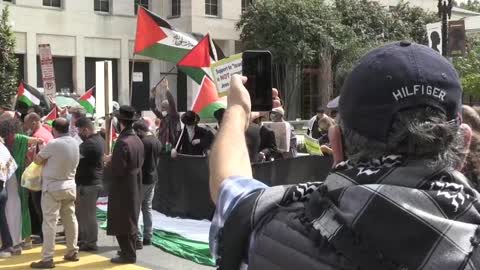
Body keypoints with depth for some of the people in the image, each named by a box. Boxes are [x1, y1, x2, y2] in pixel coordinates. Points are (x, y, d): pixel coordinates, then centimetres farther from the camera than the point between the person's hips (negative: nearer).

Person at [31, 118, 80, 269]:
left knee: (50, 222, -5)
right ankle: (73, 252, 23)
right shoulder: (74, 143, 5)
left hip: (53, 187, -7)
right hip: (70, 185, 7)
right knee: (70, 219, 14)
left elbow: (38, 161, -8)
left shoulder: (53, 144, -18)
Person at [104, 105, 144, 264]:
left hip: (123, 188, -9)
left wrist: (109, 162, -6)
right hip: (135, 186, 9)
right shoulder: (138, 140, 3)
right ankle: (129, 250, 30)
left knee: (122, 222, 2)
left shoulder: (122, 142, -23)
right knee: (131, 219, 19)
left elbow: (116, 171, -25)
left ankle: (128, 254, 7)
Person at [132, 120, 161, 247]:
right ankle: (148, 237, 16)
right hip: (153, 178, 8)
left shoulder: (143, 142, -18)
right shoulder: (157, 141, 8)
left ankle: (137, 238, -4)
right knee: (147, 207, 14)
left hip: (142, 179, -8)